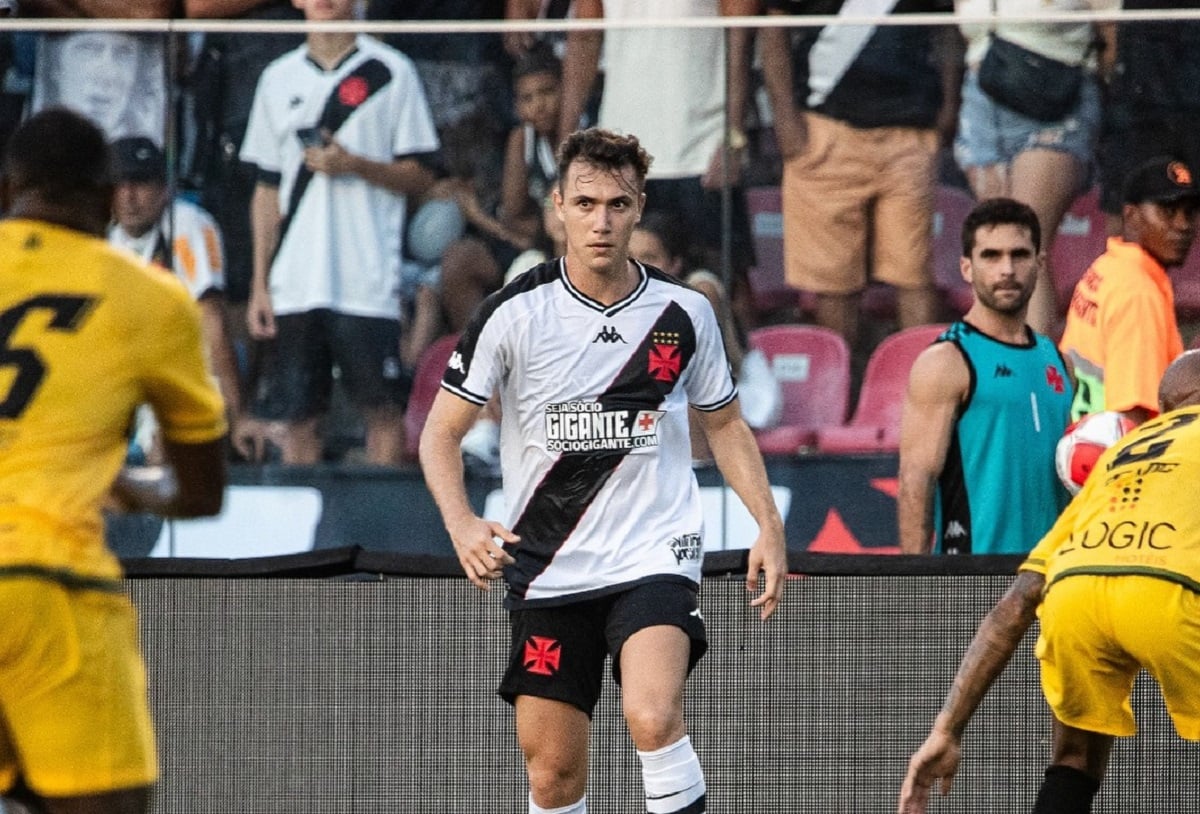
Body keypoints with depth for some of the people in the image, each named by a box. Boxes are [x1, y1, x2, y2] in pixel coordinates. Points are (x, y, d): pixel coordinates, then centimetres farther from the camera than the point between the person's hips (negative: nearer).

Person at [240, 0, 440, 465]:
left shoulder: (390, 72, 2)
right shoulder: (279, 79, 13)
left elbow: (420, 177, 2)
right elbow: (267, 190, 15)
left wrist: (355, 165, -16)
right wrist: (260, 284, 9)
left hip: (368, 283, -3)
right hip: (293, 285, 3)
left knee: (382, 410, -3)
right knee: (296, 414, 3)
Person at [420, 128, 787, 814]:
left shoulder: (684, 313, 2)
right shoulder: (515, 314, -4)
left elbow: (725, 424, 17)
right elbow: (441, 432, -1)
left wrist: (769, 524, 6)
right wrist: (462, 523, -19)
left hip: (654, 558, -1)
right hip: (548, 571, 1)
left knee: (653, 716, -26)